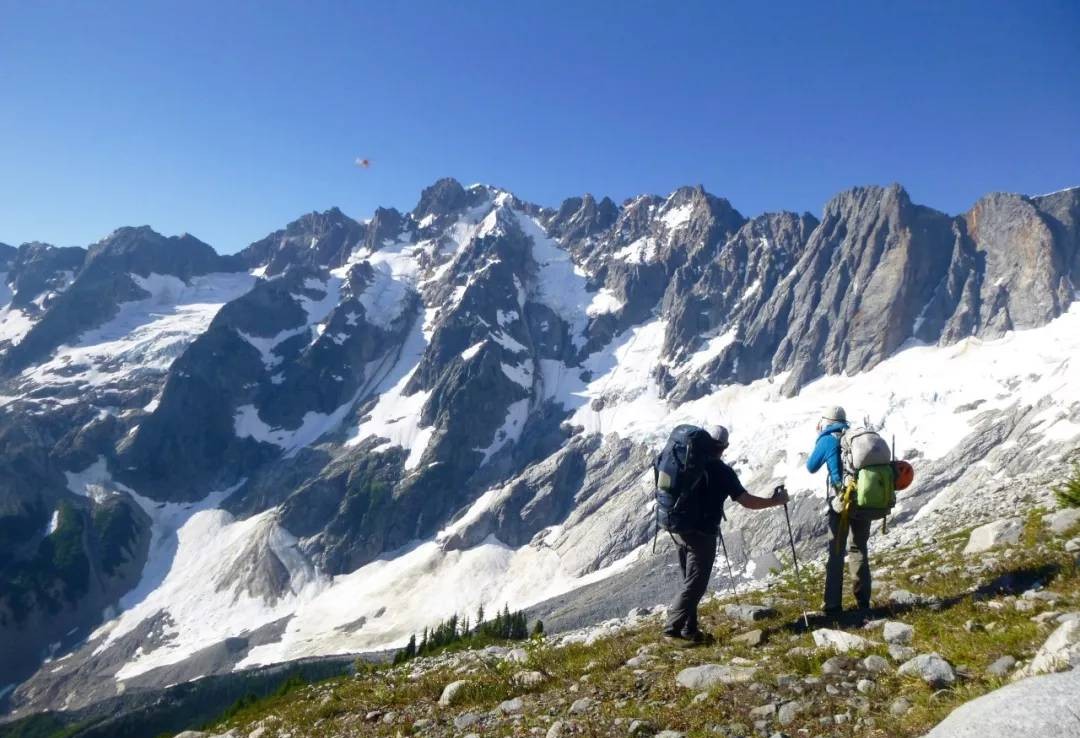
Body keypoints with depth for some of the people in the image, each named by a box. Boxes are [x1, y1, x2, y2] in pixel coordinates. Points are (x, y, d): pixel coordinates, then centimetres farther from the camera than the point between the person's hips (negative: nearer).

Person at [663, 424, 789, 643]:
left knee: (690, 581, 16)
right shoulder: (722, 471, -13)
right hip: (701, 534, -7)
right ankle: (672, 627, -4)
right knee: (695, 584, 1)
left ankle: (689, 629, 20)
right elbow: (746, 501, -12)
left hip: (678, 528, 7)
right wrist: (774, 501, 1)